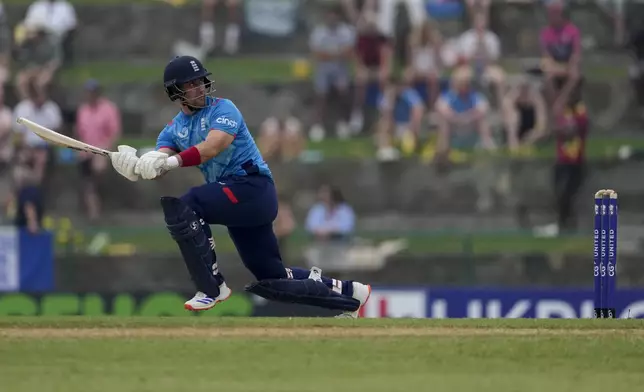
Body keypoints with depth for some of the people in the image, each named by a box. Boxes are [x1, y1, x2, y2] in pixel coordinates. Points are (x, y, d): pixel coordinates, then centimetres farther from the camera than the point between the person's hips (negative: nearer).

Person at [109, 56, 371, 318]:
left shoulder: (222, 109, -4)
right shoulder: (173, 130, 14)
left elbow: (211, 148, -24)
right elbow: (158, 165, -5)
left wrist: (171, 161, -37)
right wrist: (136, 166, -28)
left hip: (254, 188, -8)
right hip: (232, 199, 8)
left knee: (181, 206, -28)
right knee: (271, 279, 12)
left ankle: (211, 287, -20)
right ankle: (347, 293, 30)